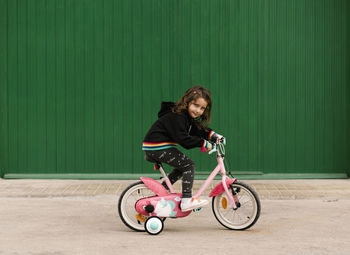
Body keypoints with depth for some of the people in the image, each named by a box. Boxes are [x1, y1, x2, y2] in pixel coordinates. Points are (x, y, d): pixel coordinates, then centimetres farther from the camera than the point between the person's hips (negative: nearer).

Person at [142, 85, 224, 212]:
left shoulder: (188, 116, 13)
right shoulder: (176, 116, -19)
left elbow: (199, 130, 19)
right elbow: (182, 138, -26)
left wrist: (213, 135, 3)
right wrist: (203, 143, -22)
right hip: (157, 148, -10)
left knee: (182, 167, 22)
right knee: (188, 165, -10)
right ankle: (186, 201, -14)